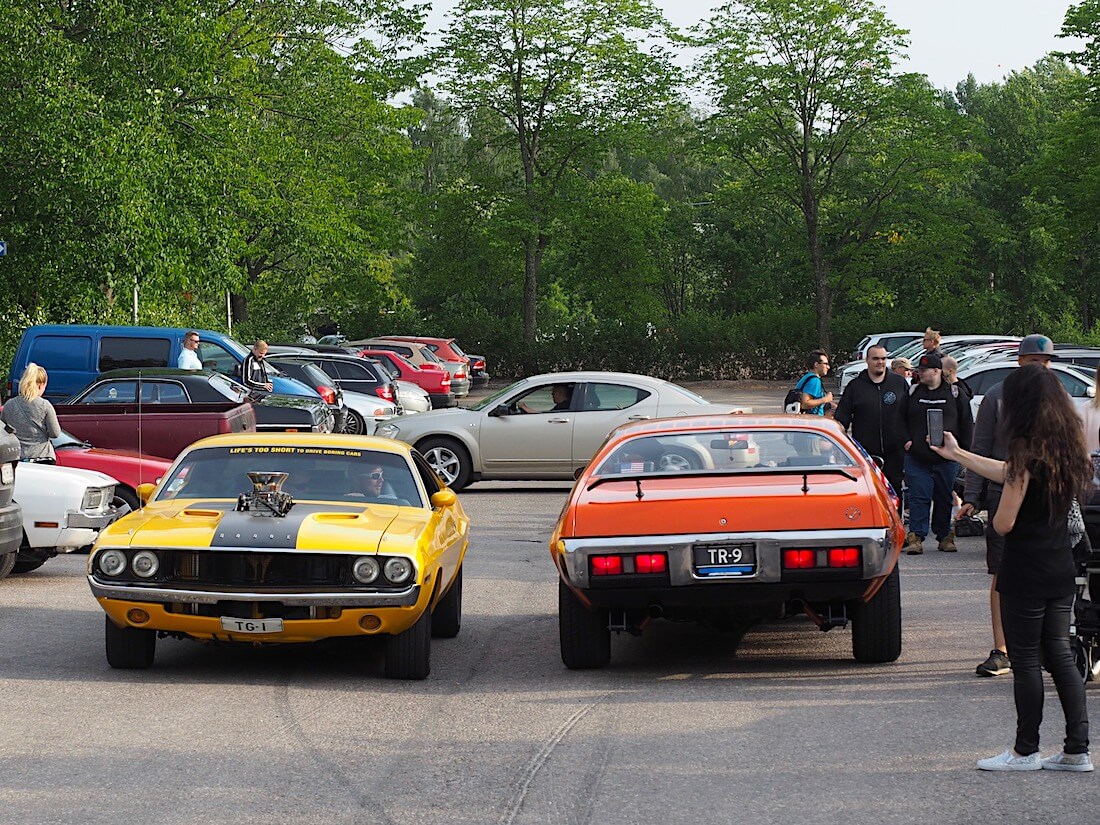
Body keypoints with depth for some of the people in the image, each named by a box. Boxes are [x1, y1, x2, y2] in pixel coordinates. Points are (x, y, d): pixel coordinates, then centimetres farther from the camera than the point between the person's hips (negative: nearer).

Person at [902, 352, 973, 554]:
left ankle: (944, 537, 18)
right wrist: (906, 440, -2)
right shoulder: (912, 393, 7)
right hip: (917, 458, 0)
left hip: (946, 459, 0)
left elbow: (966, 423, 8)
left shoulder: (954, 393, 4)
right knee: (918, 498, -6)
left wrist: (963, 449, 3)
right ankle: (916, 537, -5)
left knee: (944, 499, 8)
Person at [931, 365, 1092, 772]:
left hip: (1026, 573, -7)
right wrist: (957, 455, 34)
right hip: (1062, 570, 7)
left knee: (1026, 661, 2)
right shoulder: (1065, 449, 7)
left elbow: (1004, 523, -18)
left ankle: (1025, 751, 10)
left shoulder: (1026, 452, -17)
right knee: (1059, 655, 12)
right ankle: (1077, 749, 11)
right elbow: (1008, 473, 23)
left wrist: (997, 515, 6)